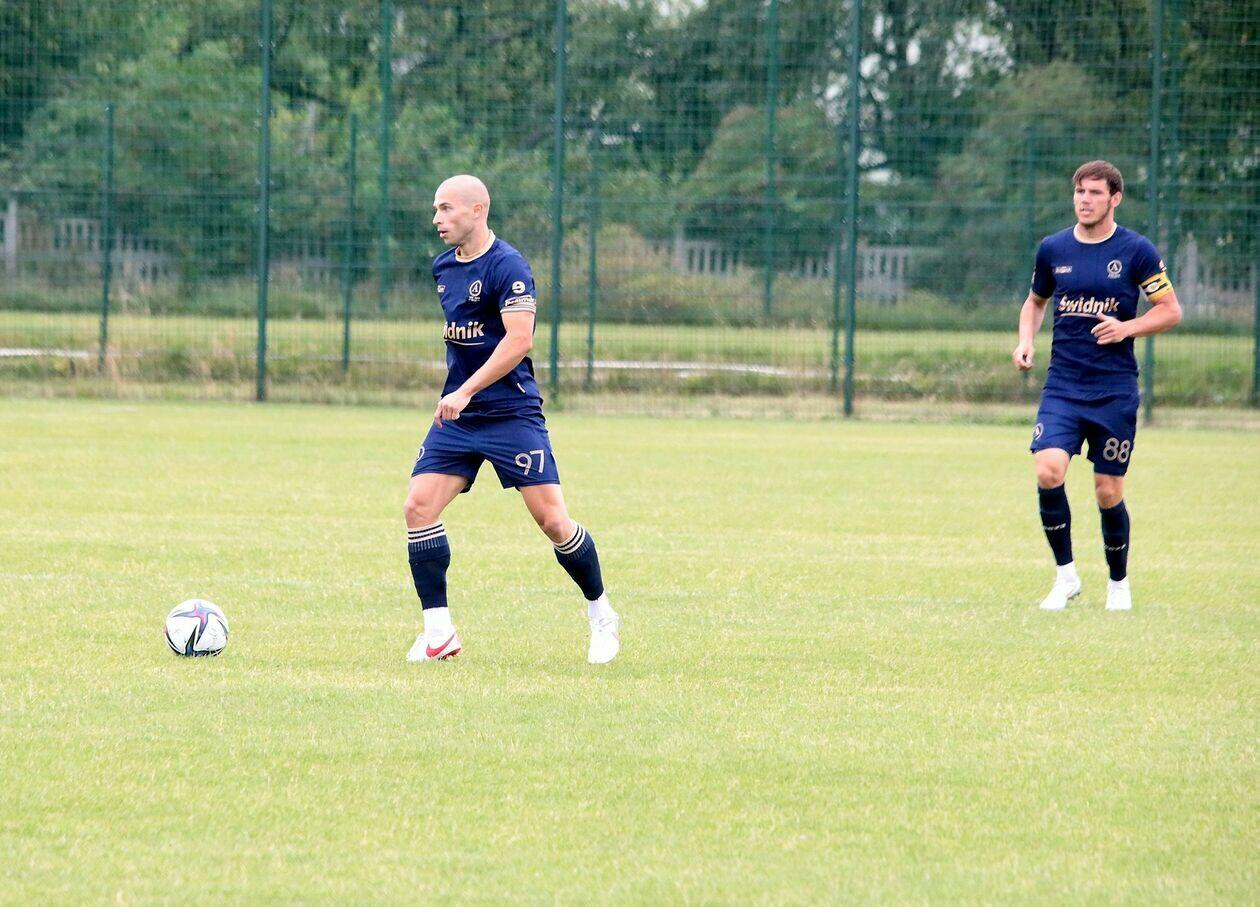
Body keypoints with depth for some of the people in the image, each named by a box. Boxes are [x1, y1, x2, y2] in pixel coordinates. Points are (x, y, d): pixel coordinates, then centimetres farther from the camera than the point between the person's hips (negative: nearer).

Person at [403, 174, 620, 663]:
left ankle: (602, 616, 13)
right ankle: (438, 631, 0)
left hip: (511, 414, -7)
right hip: (456, 414, 7)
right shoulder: (443, 267, 11)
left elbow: (518, 340, -22)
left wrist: (465, 392, -26)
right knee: (418, 507, -7)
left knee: (550, 518, -7)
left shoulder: (508, 266, -13)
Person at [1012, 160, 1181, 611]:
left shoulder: (1136, 251, -3)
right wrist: (1026, 340, 4)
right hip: (1062, 385, 2)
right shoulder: (1053, 249, 6)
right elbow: (1035, 301, 23)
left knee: (1109, 493, 1)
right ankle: (1065, 575, -4)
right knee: (1048, 470, -19)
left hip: (1115, 389, -2)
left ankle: (1118, 582, 24)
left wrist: (1127, 327, -16)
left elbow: (1171, 310, 0)